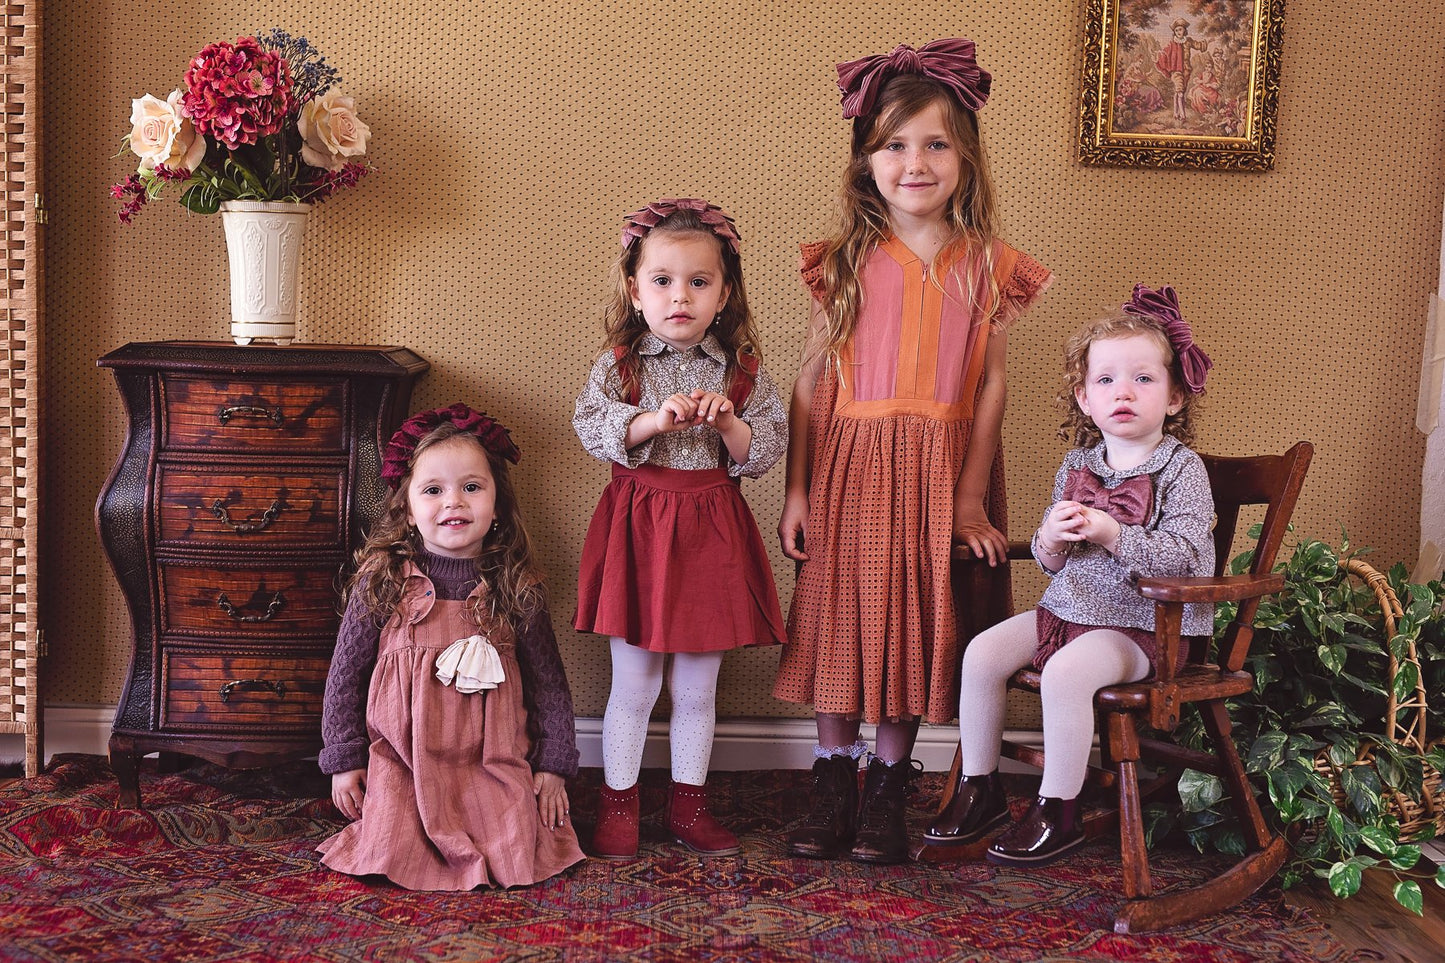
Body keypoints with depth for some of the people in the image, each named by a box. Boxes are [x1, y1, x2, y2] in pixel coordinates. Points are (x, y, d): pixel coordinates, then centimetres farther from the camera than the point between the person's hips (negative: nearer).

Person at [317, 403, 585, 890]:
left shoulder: (517, 588, -3)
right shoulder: (382, 581, -7)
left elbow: (548, 681, 5)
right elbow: (345, 674, 2)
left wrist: (554, 766, 5)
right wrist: (343, 760, 3)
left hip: (494, 760, 1)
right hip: (403, 756, -1)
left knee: (515, 858, -11)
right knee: (395, 861, -11)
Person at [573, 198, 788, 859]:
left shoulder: (743, 371, 2)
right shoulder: (619, 364, -1)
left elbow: (766, 452, -1)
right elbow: (590, 429, -12)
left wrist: (727, 421, -19)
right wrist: (656, 418, -24)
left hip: (710, 531, 2)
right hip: (639, 525, -1)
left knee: (697, 688, 12)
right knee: (634, 685, 6)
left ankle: (688, 803, 26)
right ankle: (618, 803, 21)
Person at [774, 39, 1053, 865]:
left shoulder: (989, 267, 1)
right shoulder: (846, 263, 1)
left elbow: (991, 385, 1)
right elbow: (812, 380, 2)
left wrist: (971, 498, -4)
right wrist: (798, 490, -2)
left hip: (940, 470, 0)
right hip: (850, 464, 0)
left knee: (918, 624, 5)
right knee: (840, 619, 4)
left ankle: (888, 790, 19)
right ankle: (834, 786, 18)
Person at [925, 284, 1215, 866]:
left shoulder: (1181, 469, -9)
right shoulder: (1077, 465, 9)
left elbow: (1183, 557, -19)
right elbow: (1048, 560, 13)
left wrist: (1111, 534, -28)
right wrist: (1051, 539, -11)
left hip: (1140, 625, -7)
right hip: (1066, 606, 7)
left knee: (1065, 671, -31)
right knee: (983, 652, -8)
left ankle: (1058, 811, -15)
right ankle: (979, 787, 7)